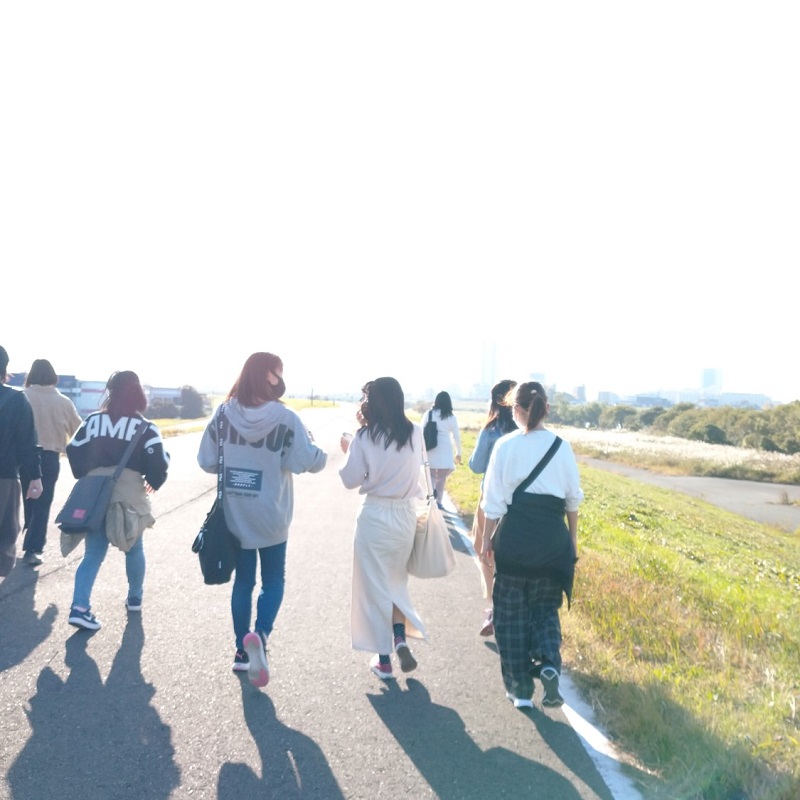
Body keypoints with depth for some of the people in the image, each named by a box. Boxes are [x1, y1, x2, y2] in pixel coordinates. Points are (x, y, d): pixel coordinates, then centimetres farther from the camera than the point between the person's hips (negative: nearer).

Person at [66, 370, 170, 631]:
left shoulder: (93, 420, 3)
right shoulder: (145, 427, -6)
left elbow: (74, 451, 4)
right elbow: (159, 462, -13)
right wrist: (153, 482, 7)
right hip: (130, 496, -2)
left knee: (93, 553, 6)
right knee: (134, 549, 19)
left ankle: (80, 607, -8)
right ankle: (135, 598, 33)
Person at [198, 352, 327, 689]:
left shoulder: (223, 413, -5)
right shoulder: (285, 418, -14)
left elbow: (206, 461, -1)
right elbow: (310, 462, -15)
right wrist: (319, 451, 7)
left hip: (235, 516, 3)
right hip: (271, 518, -3)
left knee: (243, 582, 17)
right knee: (274, 582, 12)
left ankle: (242, 651, 23)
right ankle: (260, 635, -12)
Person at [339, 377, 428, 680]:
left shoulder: (365, 438, -13)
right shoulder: (415, 433, -2)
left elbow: (351, 480, -6)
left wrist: (348, 450, 10)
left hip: (375, 516, -4)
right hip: (406, 514, 4)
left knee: (374, 585, 9)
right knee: (396, 580, 22)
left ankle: (383, 659, 16)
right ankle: (401, 637, 4)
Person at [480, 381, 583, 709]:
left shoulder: (505, 446, -7)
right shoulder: (562, 447, 1)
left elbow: (494, 499, -5)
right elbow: (573, 497, 7)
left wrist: (487, 537, 6)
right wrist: (573, 539, 18)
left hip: (515, 534, -2)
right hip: (553, 535, 2)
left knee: (511, 612, 12)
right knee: (544, 606, 20)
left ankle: (520, 689, 18)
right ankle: (549, 663, -4)